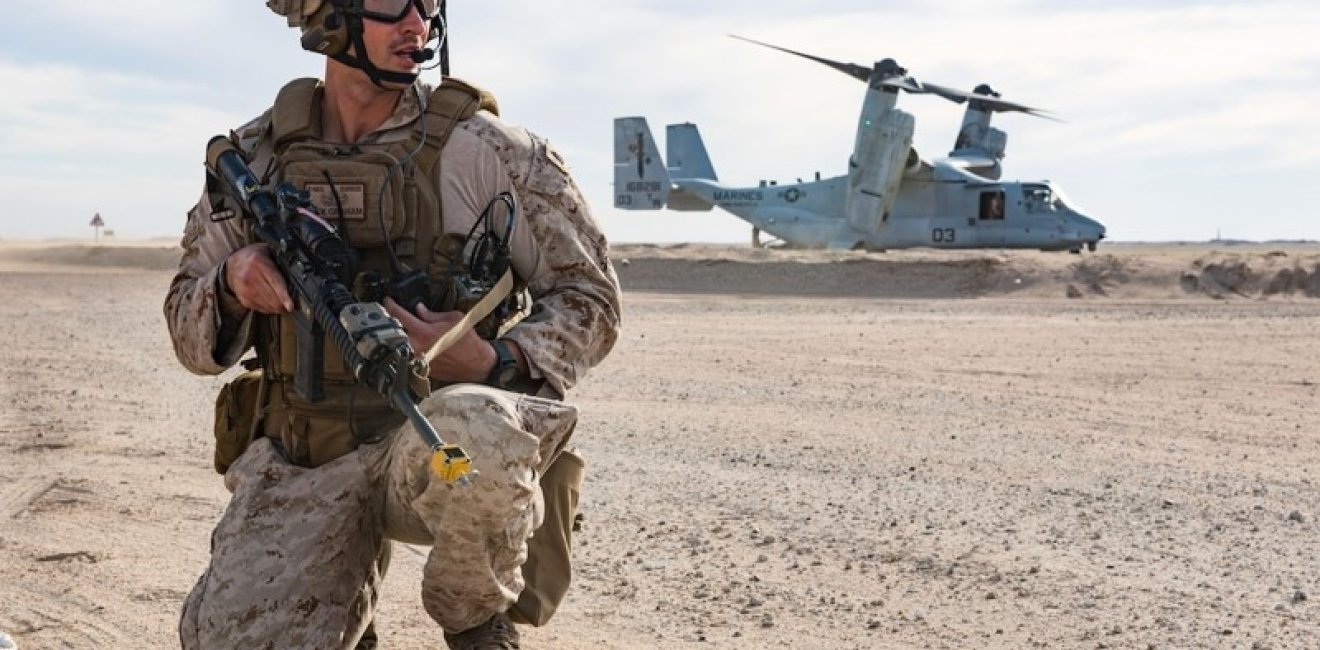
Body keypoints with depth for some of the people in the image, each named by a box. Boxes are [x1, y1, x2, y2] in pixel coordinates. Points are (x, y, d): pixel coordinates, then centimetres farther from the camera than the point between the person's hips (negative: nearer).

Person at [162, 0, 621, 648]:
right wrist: (231, 285, -11)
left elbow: (587, 294, -1)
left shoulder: (478, 146, -5)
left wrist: (497, 363, -20)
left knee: (473, 432, -38)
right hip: (298, 462, 3)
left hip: (429, 438, -2)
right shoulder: (252, 158, 5)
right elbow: (189, 331, 13)